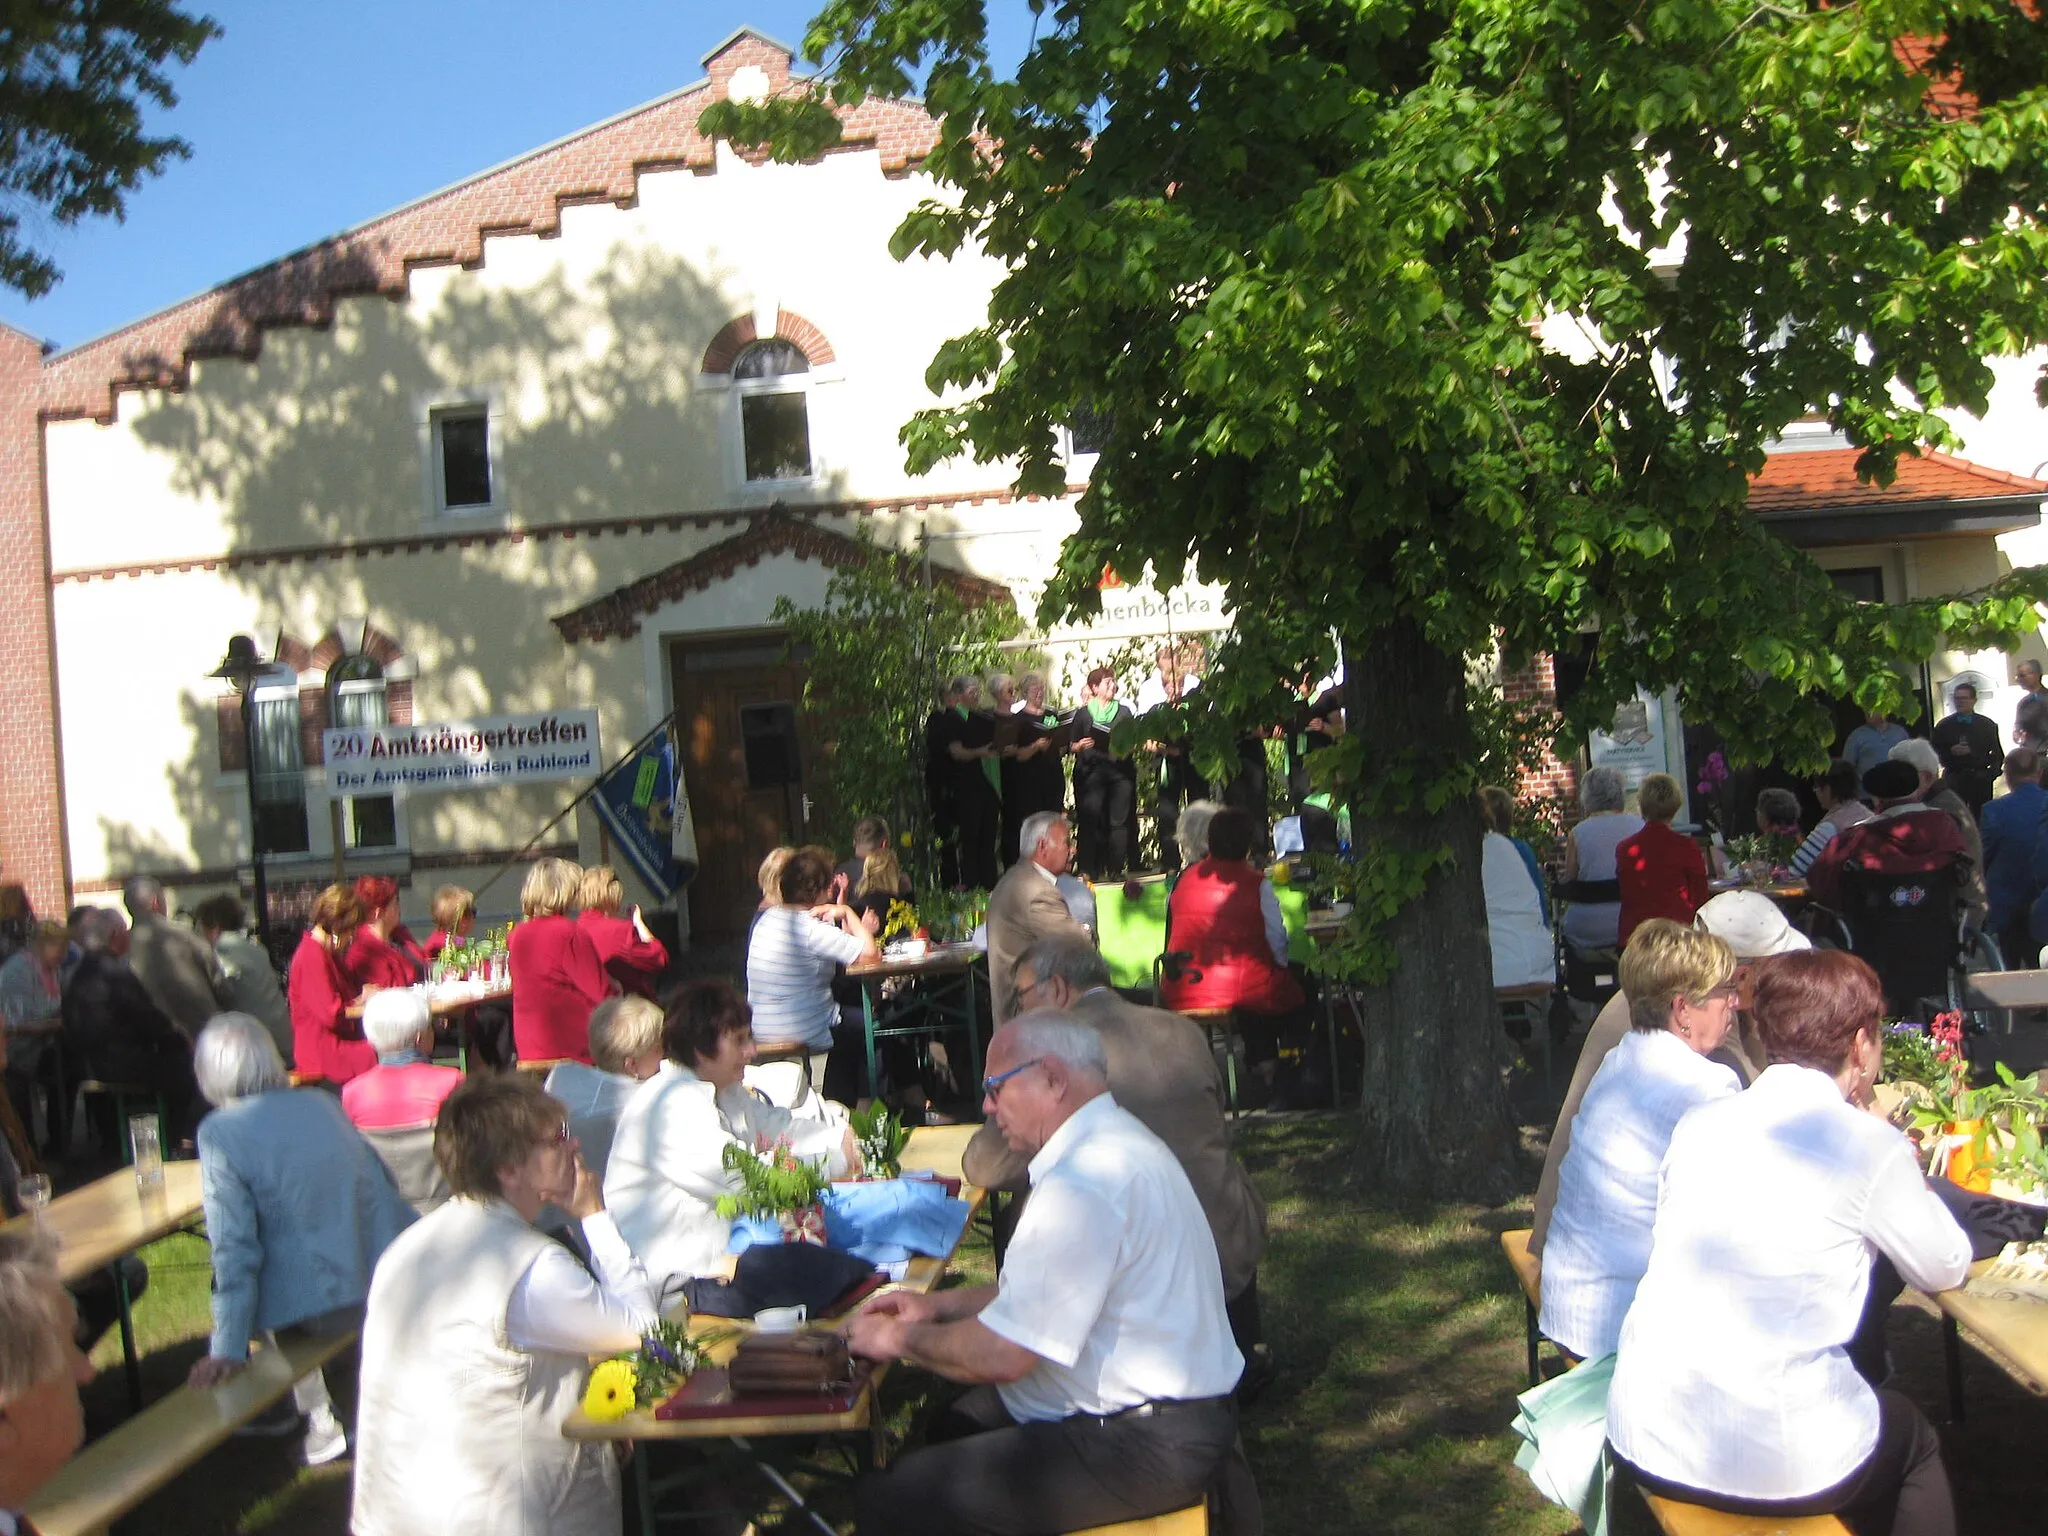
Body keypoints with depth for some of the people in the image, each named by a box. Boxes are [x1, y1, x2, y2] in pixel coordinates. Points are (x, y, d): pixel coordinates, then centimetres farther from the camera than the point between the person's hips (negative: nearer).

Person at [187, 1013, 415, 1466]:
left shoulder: (220, 1132, -7)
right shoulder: (323, 1103, 9)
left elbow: (235, 1250, -12)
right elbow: (386, 1187, 17)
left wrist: (227, 1350, -10)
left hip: (318, 1305, -6)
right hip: (392, 1286, 6)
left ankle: (320, 1421, 23)